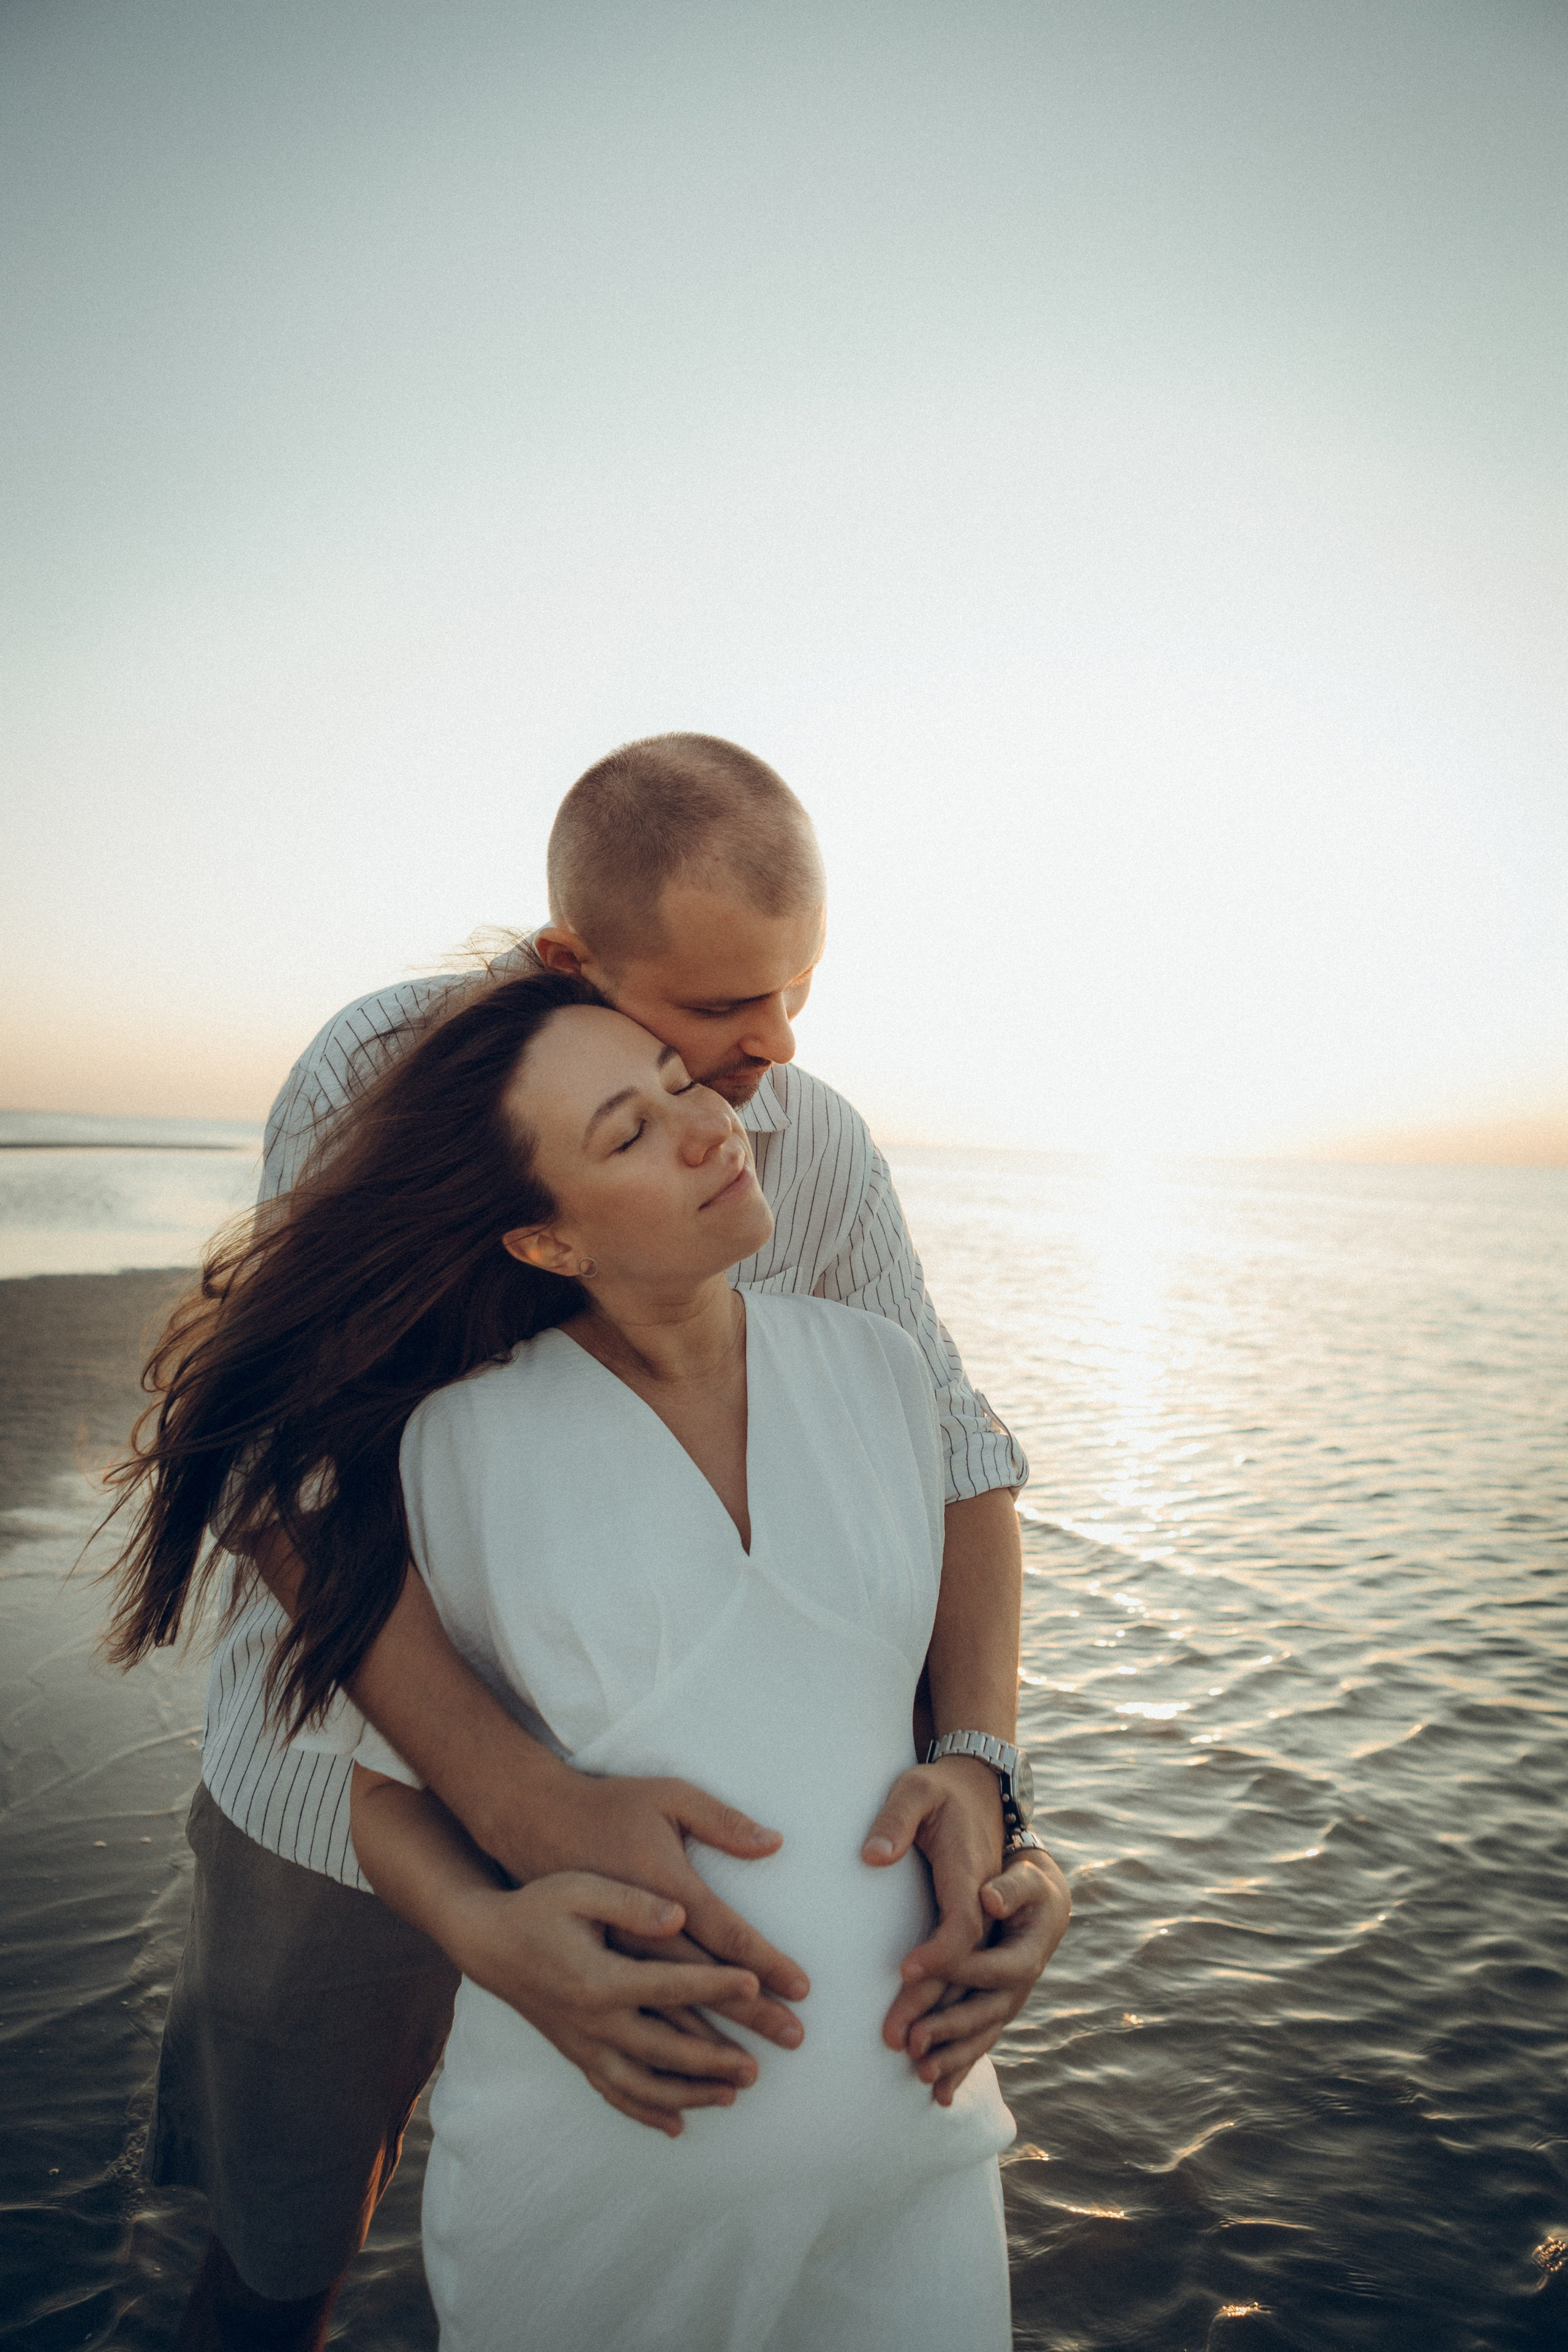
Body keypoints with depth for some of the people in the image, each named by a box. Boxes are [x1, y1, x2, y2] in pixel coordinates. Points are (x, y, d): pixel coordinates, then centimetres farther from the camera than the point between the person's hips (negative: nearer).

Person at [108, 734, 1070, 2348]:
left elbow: (942, 1454, -13)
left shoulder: (822, 1150, -14)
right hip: (358, 1769, -2)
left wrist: (979, 1771, -31)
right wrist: (527, 1809, -42)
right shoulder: (383, 1069, -22)